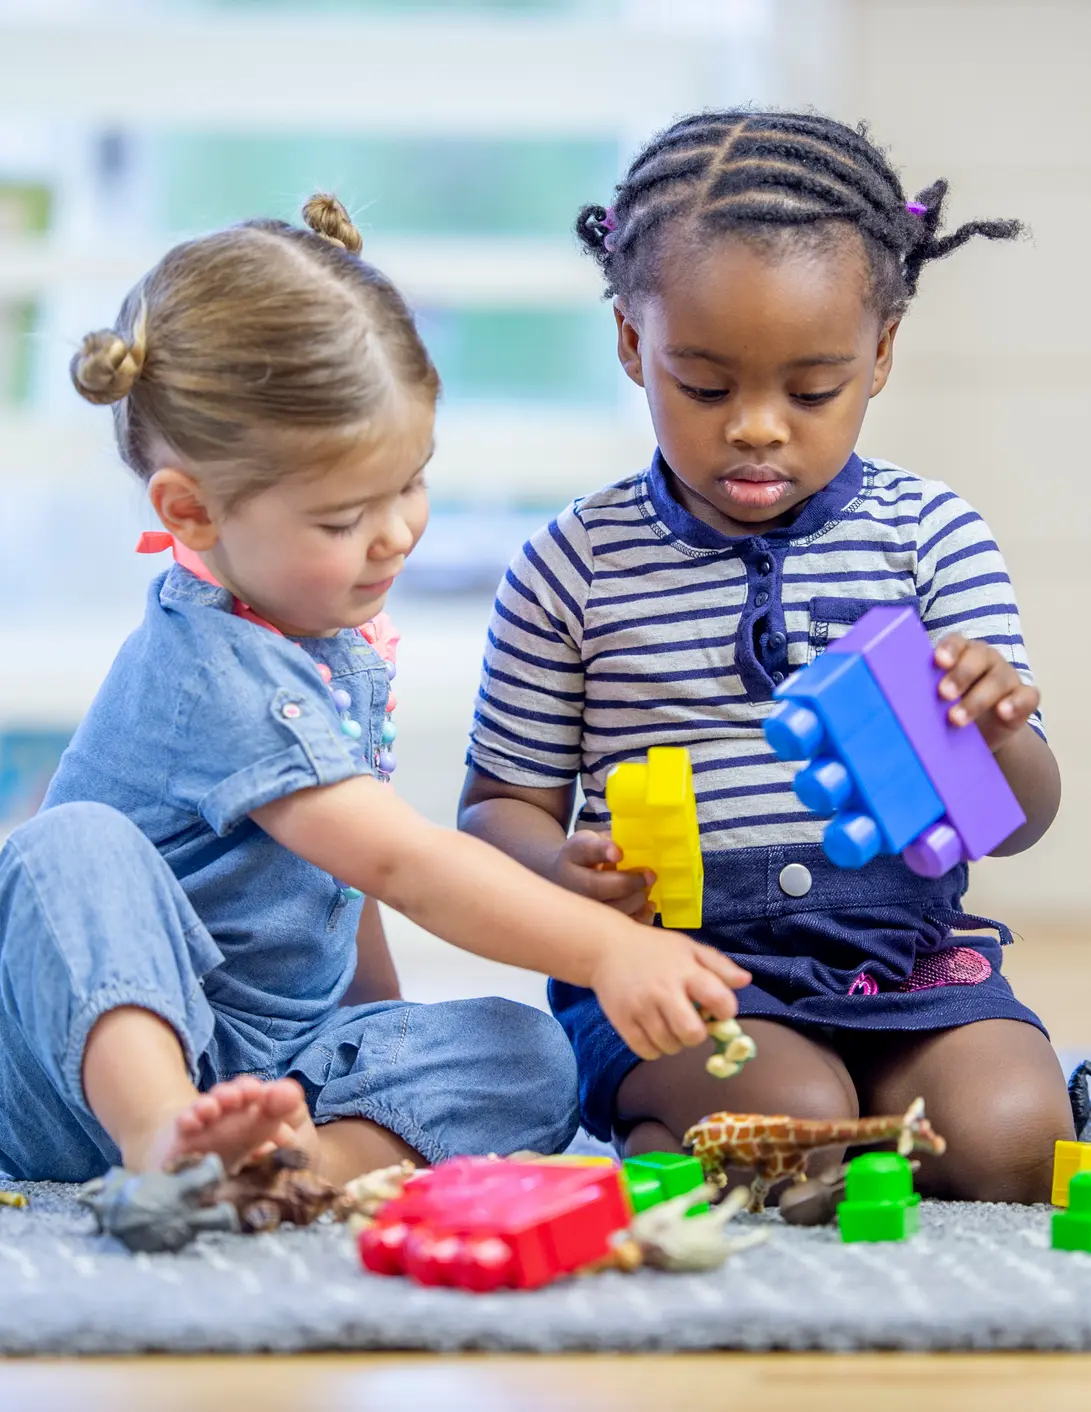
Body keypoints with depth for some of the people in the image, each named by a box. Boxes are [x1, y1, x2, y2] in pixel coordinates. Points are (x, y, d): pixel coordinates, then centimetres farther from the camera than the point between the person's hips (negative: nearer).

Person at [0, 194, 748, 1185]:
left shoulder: (328, 626, 8)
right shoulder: (212, 675, -22)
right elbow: (403, 863, -28)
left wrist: (391, 1023, 19)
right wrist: (607, 949, -33)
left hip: (276, 1065, 8)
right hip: (99, 1054, -8)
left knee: (529, 1056, -14)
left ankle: (323, 1158, -42)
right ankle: (161, 1142, -55)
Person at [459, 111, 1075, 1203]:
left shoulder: (930, 536, 4)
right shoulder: (574, 568, 1)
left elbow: (1019, 823, 3)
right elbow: (500, 807, 8)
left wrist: (995, 733, -22)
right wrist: (566, 868, -16)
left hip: (904, 952, 3)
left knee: (1007, 1138, -23)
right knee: (795, 1116, -31)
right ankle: (651, 1150, -2)